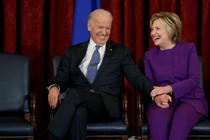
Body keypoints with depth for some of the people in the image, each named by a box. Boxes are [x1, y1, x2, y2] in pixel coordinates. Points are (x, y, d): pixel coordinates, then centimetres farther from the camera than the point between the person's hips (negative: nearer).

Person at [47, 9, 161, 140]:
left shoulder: (120, 52, 15)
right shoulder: (73, 52, 19)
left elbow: (137, 77, 6)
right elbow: (61, 79, 14)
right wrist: (54, 87, -11)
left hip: (107, 106, -2)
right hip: (78, 102, 2)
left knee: (74, 94, -32)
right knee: (79, 112, -37)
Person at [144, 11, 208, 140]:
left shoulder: (189, 48, 6)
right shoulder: (150, 55, 13)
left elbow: (194, 80, -4)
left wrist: (169, 89, -18)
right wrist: (156, 97, -17)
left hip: (190, 99, -1)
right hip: (162, 101, 1)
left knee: (180, 119, -38)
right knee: (157, 118, -36)